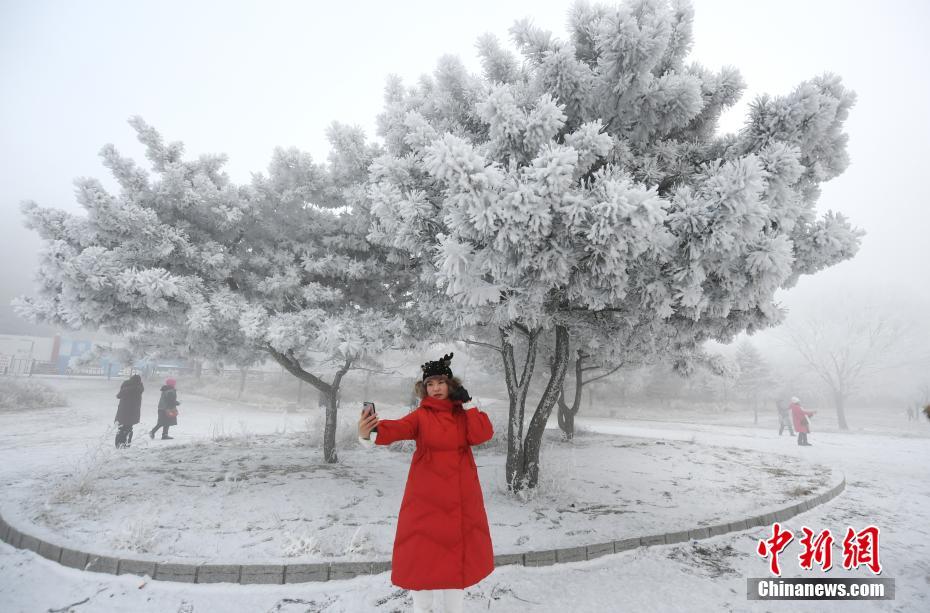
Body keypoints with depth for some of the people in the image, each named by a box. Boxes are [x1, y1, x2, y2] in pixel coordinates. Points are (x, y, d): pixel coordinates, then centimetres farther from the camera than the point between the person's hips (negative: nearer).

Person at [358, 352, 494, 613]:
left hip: (460, 497, 3)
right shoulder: (420, 415, -6)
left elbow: (482, 434, -11)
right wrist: (370, 433, -46)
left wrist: (468, 403, -13)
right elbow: (397, 428, -26)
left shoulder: (463, 413, 4)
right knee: (424, 552, 5)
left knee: (459, 552, 13)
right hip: (427, 496, -3)